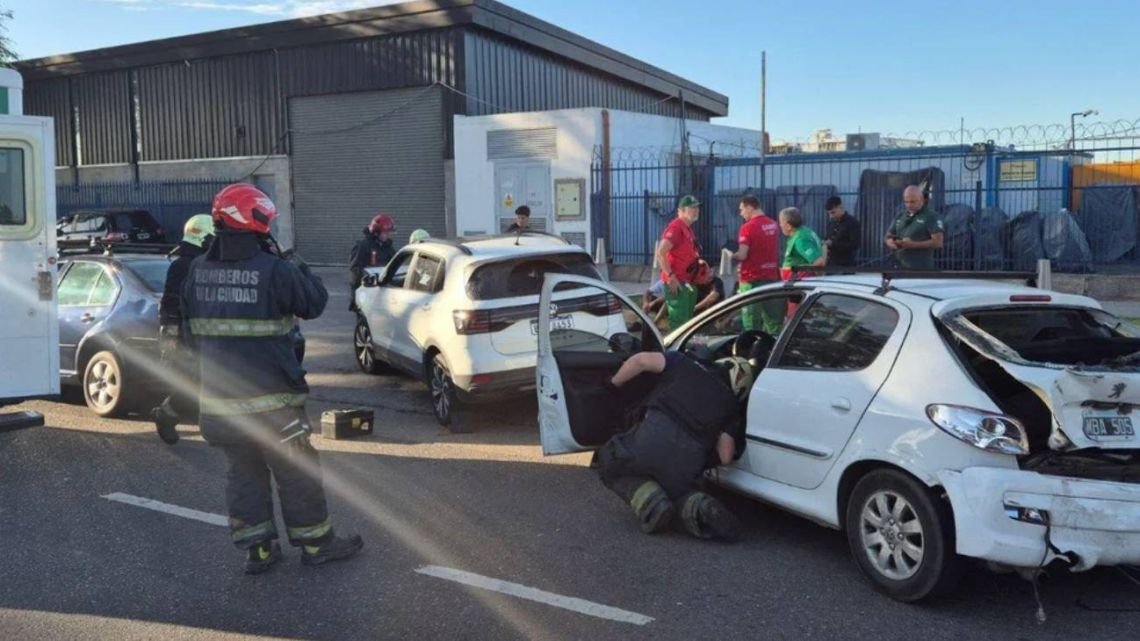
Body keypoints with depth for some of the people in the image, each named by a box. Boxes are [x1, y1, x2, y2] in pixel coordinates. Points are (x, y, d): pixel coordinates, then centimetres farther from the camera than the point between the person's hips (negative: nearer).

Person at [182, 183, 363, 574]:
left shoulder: (197, 272, 3)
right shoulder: (274, 270, -16)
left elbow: (189, 329, 13)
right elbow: (315, 303, -3)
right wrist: (294, 263, 8)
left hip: (219, 398, 5)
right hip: (270, 398, -5)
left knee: (243, 473, 16)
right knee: (297, 473, 9)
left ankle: (257, 549, 21)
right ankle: (316, 543, 20)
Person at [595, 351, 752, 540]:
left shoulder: (686, 365, 23)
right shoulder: (730, 405, 23)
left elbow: (641, 360, 9)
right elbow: (725, 456, 13)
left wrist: (614, 384, 24)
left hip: (652, 438, -2)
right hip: (687, 460, 2)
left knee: (609, 463, 27)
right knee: (678, 487, 34)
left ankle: (650, 501, 2)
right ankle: (697, 505, -1)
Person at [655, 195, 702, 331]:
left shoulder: (687, 228, 16)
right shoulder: (675, 227, -15)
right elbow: (660, 253, -24)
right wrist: (670, 276, -25)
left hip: (686, 281, 10)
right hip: (676, 282, -10)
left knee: (687, 319, 15)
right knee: (679, 320, -10)